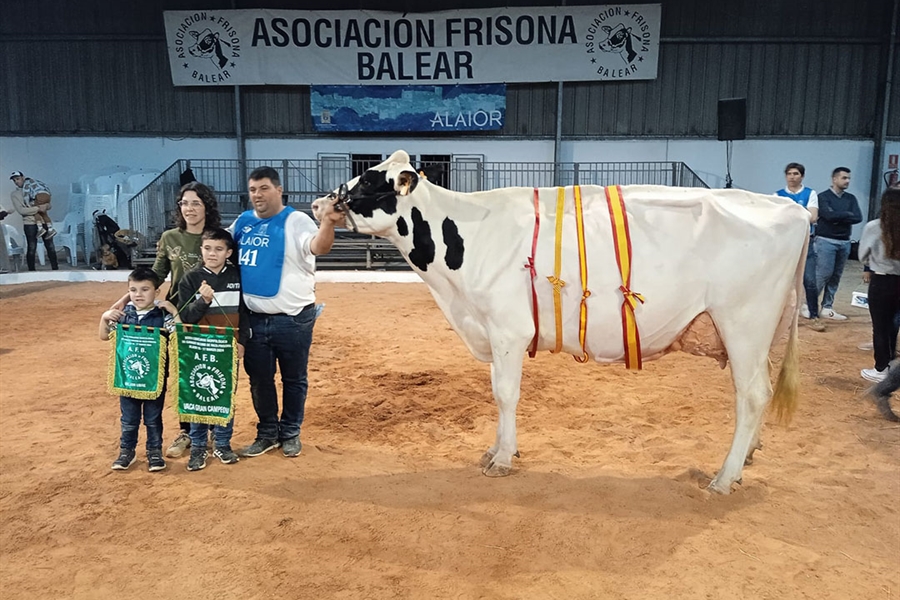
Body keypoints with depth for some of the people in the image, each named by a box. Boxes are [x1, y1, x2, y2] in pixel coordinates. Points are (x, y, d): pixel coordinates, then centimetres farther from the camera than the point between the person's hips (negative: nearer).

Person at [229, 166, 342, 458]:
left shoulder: (296, 221, -9)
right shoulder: (242, 221, 7)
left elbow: (318, 247, -29)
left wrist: (328, 222, -48)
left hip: (293, 319, -5)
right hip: (253, 318, 5)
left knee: (294, 379, 10)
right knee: (259, 379, 15)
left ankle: (290, 433, 27)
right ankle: (267, 433, 32)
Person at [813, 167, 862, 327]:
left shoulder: (851, 198, 13)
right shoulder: (823, 196, -3)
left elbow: (858, 217, 0)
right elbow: (828, 215, -18)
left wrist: (838, 217, -11)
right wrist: (847, 214, -4)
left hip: (844, 242, 5)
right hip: (826, 241, -5)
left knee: (836, 276, 6)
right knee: (823, 275, -11)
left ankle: (827, 308, 12)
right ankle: (811, 308, -4)